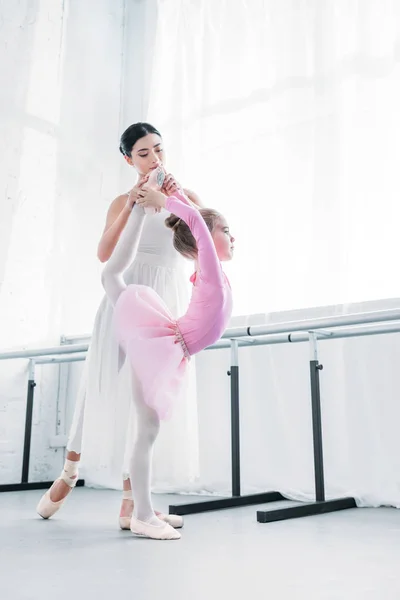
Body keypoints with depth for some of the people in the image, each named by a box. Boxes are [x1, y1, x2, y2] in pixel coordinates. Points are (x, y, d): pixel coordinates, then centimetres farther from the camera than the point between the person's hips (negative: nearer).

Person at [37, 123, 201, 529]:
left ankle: (132, 502, 0)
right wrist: (131, 205, -16)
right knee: (112, 389, 1)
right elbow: (104, 254, -6)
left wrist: (180, 201, -16)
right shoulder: (122, 202, 9)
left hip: (168, 299, 0)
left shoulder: (186, 197, 10)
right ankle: (69, 473, 22)